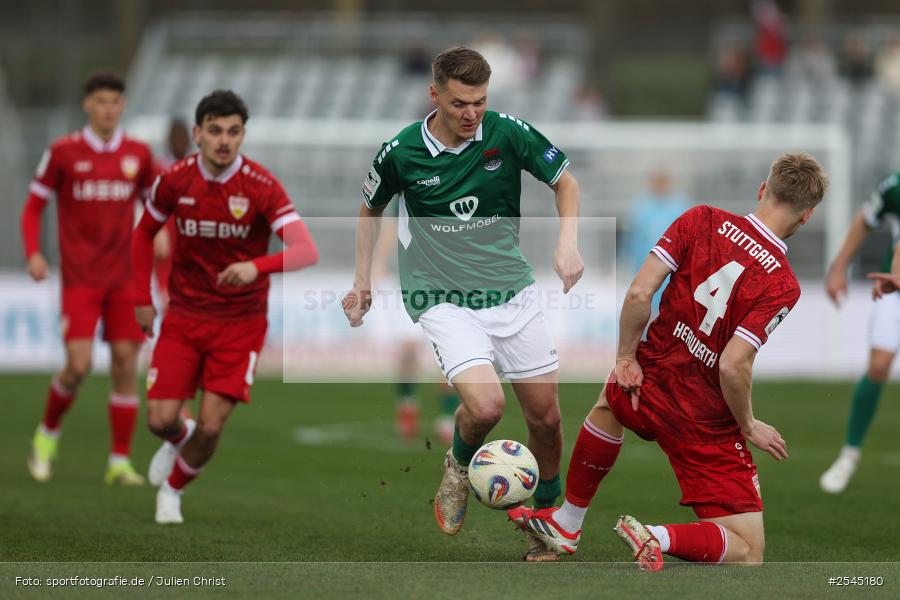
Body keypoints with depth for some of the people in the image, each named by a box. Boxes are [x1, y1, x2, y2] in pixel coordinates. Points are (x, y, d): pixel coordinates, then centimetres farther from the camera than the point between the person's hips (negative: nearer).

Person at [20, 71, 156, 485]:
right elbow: (34, 206, 4)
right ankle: (48, 432, 15)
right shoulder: (63, 152, -2)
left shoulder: (138, 154, 5)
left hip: (125, 278, 3)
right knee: (78, 365, -12)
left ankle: (120, 462, 4)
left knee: (125, 363, -3)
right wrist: (33, 253, -10)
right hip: (80, 278, -3)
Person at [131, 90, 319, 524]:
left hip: (240, 324, -2)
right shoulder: (175, 181, -7)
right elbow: (144, 233, 13)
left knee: (210, 426, -10)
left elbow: (306, 252, -27)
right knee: (161, 419, -7)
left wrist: (256, 267, -44)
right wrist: (143, 299, 8)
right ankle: (177, 440, 33)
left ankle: (173, 489, 21)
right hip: (183, 318, 2)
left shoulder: (262, 187, -17)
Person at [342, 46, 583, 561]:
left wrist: (568, 243, -9)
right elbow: (371, 208, 12)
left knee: (546, 417, 5)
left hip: (513, 291, 3)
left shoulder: (508, 133, -8)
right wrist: (363, 281, 11)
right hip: (445, 300, -3)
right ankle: (460, 467, 10)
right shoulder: (402, 152, -9)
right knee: (486, 405, -25)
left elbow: (565, 179, 6)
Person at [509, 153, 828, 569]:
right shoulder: (783, 285, -18)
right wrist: (749, 426, -7)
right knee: (748, 555, 5)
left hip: (649, 385, 5)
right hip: (707, 425, -4)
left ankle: (566, 525, 47)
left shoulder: (701, 220, -8)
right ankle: (661, 538, -22)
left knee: (610, 401, 43)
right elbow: (733, 366, -24)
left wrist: (626, 357, 3)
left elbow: (639, 292, -12)